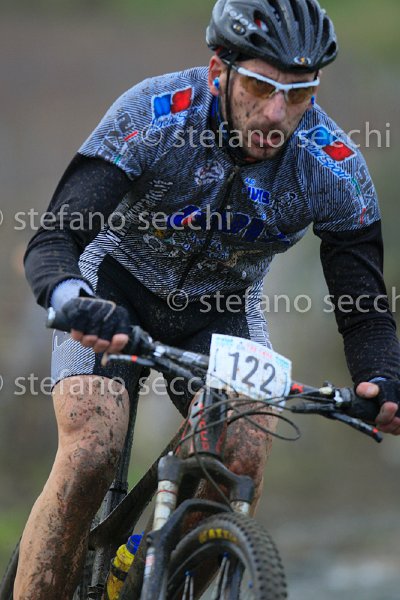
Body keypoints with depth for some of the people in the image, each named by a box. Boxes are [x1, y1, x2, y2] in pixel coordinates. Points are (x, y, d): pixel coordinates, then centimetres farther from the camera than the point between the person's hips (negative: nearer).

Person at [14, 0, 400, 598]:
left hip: (221, 308, 2)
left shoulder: (334, 169, -23)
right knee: (90, 455, -25)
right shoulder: (150, 116, -31)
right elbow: (51, 241, -35)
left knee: (244, 460, -22)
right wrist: (73, 298, -60)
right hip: (114, 295, -2)